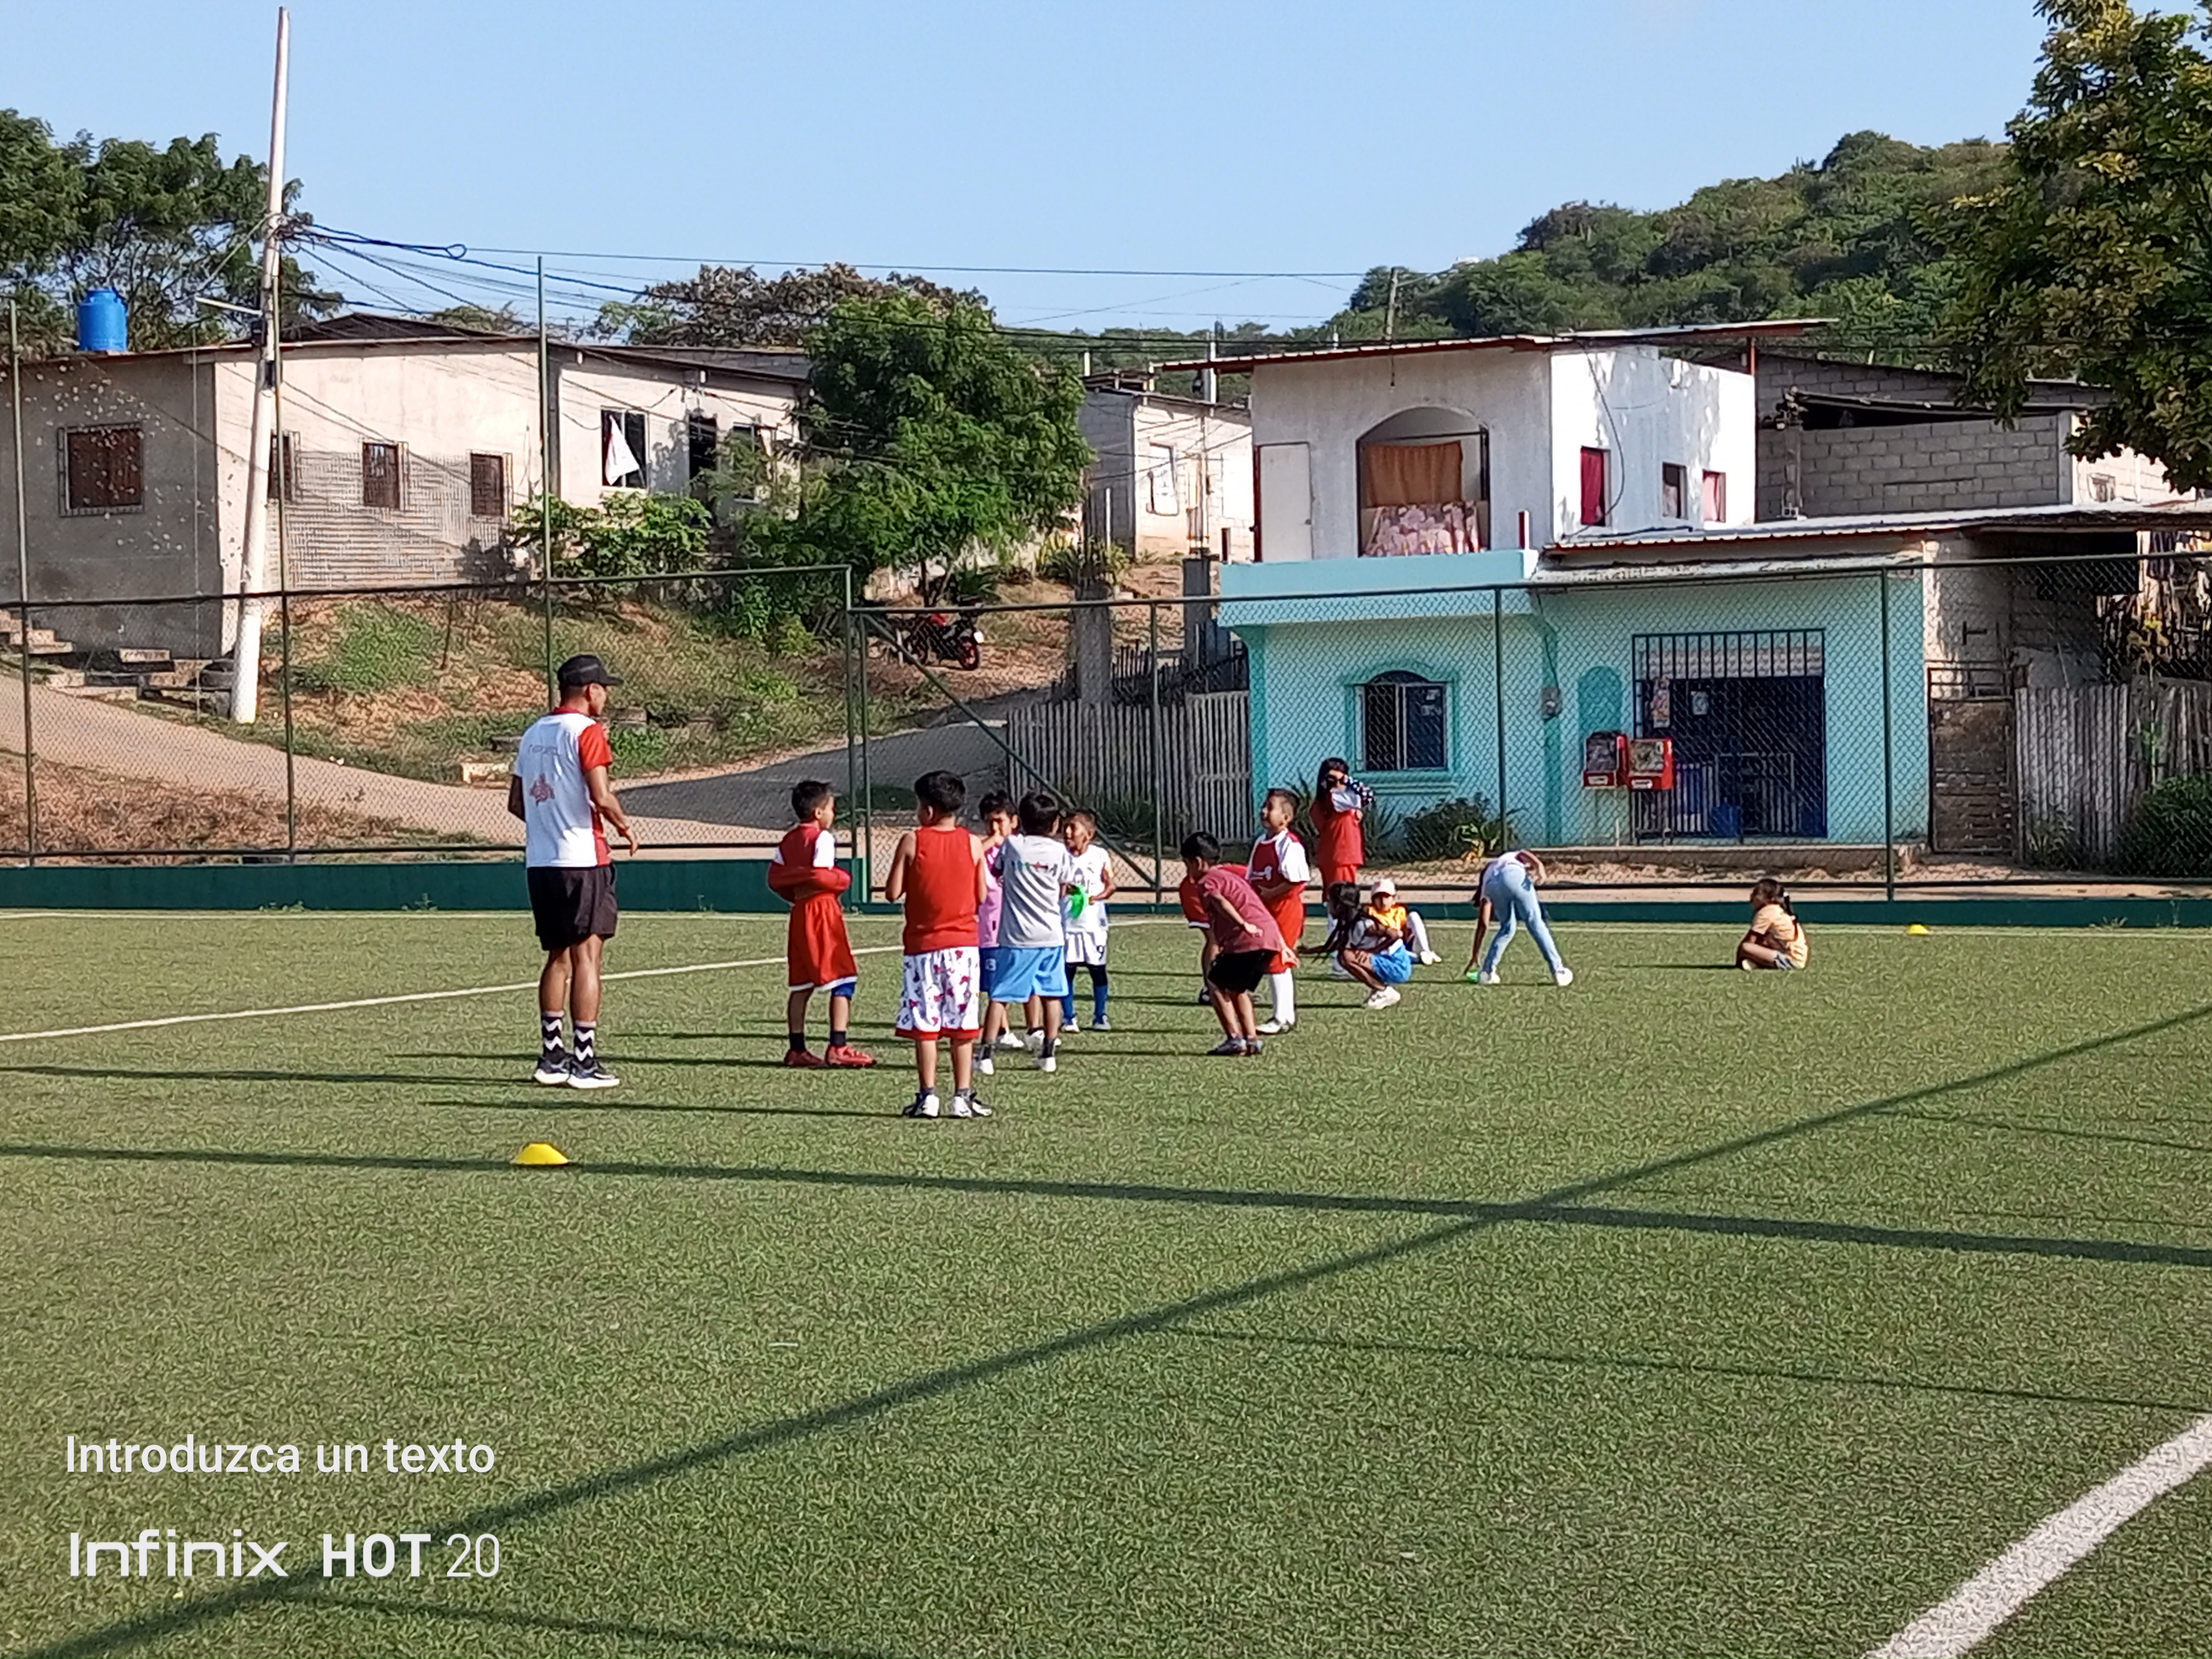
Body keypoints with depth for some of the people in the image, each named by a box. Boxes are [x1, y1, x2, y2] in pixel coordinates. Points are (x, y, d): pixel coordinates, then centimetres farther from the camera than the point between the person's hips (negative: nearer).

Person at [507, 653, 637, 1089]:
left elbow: (516, 802, 18)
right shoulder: (587, 731, -9)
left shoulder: (533, 734, 14)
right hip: (582, 859, -8)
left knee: (558, 958, 14)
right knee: (586, 957, -5)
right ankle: (584, 1062, -7)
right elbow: (602, 797, -18)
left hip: (539, 860, 8)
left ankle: (551, 1055, 15)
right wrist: (624, 827, -1)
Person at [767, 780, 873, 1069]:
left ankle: (797, 1049, 12)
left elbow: (775, 879, 8)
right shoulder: (822, 838, -10)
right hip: (823, 910, -8)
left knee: (801, 985, 11)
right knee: (844, 980, -6)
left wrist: (796, 894, 14)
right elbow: (819, 875, -21)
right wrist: (844, 880, -4)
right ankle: (838, 1048, -12)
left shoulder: (788, 840, 13)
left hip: (800, 914, 8)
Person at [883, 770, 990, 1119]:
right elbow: (982, 896, 3)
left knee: (924, 1025, 3)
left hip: (924, 944, -2)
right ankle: (963, 1096, 7)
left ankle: (928, 1096, 0)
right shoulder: (973, 843, -1)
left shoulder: (912, 842, -7)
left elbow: (893, 893, -5)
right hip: (964, 943, 2)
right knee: (963, 1026, 6)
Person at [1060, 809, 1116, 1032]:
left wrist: (1095, 898, -17)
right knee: (1066, 970, -1)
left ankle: (1100, 1017, 15)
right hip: (1066, 922, 1)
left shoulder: (1100, 855, 0)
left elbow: (1110, 886, 0)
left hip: (1093, 923, -1)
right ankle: (1069, 1018, 7)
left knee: (1097, 969, 4)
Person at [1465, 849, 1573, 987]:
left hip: (1493, 887, 3)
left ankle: (1487, 972, 21)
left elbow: (1482, 924, 38)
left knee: (1507, 928, 24)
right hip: (1515, 876, -3)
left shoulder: (1487, 876, 41)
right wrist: (1539, 865, -6)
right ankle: (1558, 971, 5)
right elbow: (1525, 855, 12)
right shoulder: (1514, 857, 42)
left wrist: (1475, 956, 40)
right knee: (1535, 924, 7)